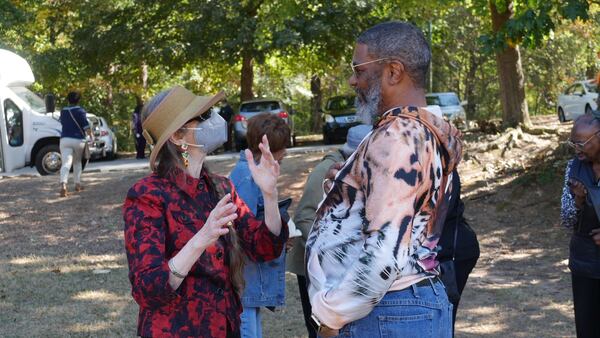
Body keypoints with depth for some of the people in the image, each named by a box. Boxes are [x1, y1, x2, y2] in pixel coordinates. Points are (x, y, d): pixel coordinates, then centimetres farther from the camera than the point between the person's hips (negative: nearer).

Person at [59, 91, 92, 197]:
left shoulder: (63, 111, 11)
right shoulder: (80, 111, -3)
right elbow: (86, 125, -11)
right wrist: (90, 135, 0)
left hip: (65, 139, 1)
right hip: (78, 140, -1)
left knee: (66, 163, -11)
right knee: (77, 162, 21)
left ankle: (63, 185, -32)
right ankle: (78, 184, 23)